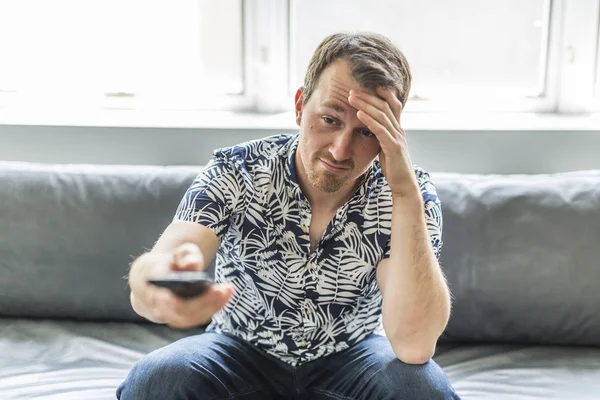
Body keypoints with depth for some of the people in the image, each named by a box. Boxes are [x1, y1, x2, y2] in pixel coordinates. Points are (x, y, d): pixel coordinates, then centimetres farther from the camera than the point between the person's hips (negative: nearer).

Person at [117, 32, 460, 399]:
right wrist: (157, 285, -57)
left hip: (350, 359, 1)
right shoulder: (235, 172, -18)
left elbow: (415, 344, -30)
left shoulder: (411, 195, -18)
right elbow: (151, 271, -32)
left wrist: (405, 192, -37)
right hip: (241, 352, 0)